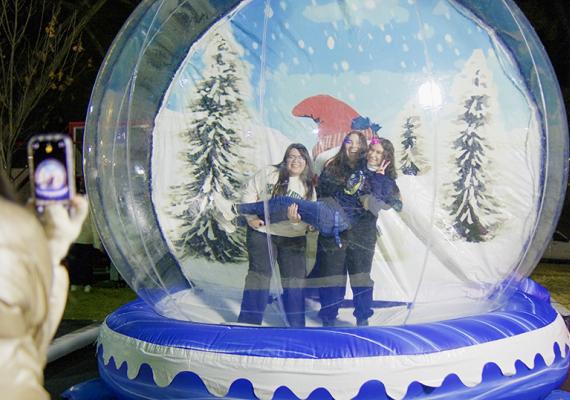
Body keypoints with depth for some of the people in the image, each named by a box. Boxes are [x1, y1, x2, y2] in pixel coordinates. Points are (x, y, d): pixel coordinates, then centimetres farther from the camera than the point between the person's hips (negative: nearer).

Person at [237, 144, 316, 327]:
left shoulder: (309, 187, 5)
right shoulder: (268, 173, 0)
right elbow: (249, 194, 3)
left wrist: (298, 218, -24)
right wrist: (251, 217, -9)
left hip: (293, 238, 3)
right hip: (262, 232, -2)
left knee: (294, 278, 4)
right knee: (259, 274, -3)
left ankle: (297, 325, 16)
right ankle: (248, 321, 4)